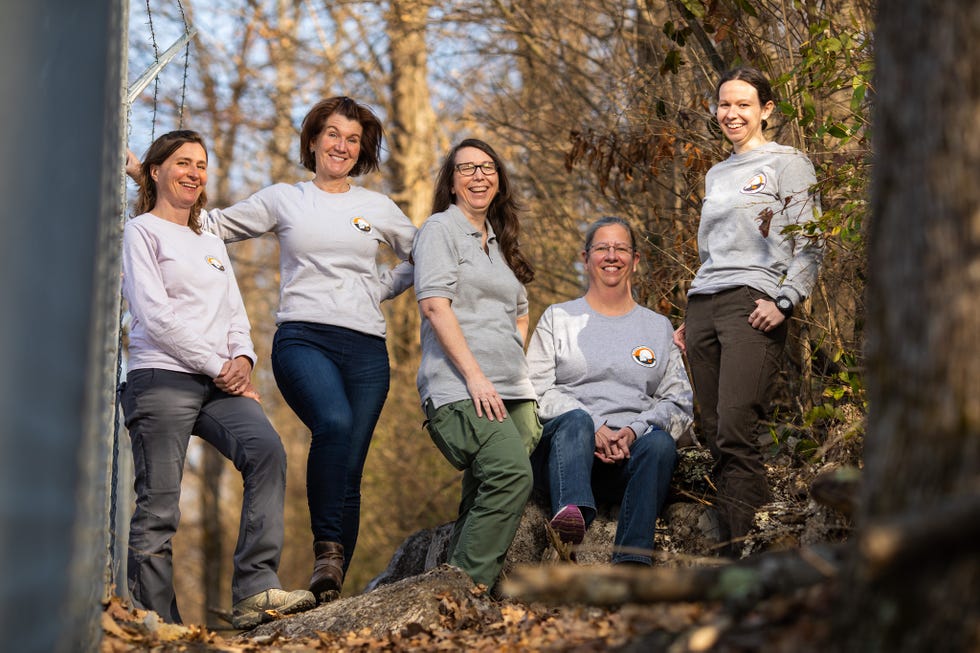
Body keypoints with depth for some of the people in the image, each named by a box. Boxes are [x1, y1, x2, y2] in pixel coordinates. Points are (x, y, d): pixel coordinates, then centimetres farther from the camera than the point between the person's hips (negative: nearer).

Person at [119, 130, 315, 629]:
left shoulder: (212, 244, 26)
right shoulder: (141, 232, 5)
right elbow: (155, 315, -6)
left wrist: (242, 358, -1)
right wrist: (216, 366, -9)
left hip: (219, 384, 6)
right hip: (162, 378, -5)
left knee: (266, 451, -22)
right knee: (158, 505, -9)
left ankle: (255, 589, -28)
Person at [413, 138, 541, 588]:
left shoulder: (499, 240, 25)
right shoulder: (441, 229, 2)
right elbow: (434, 304, -10)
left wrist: (513, 363, 12)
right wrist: (475, 375, -17)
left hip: (511, 390, 8)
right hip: (460, 389, -8)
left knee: (484, 496, 0)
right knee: (512, 475, -24)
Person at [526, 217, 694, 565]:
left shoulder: (659, 327, 22)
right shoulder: (558, 318, 18)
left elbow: (680, 402, 13)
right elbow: (537, 390, 4)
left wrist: (634, 431, -9)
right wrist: (593, 429, -13)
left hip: (630, 454, 1)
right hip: (563, 445, -1)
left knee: (661, 442, -32)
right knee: (576, 420, -35)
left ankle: (631, 562, -45)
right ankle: (572, 511, -64)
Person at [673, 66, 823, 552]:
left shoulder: (787, 164, 4)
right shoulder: (716, 175, 24)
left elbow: (808, 245, -3)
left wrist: (784, 302, -15)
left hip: (752, 304, -7)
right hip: (702, 306, 7)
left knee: (735, 433, -19)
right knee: (715, 436, -1)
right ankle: (727, 551, -1)